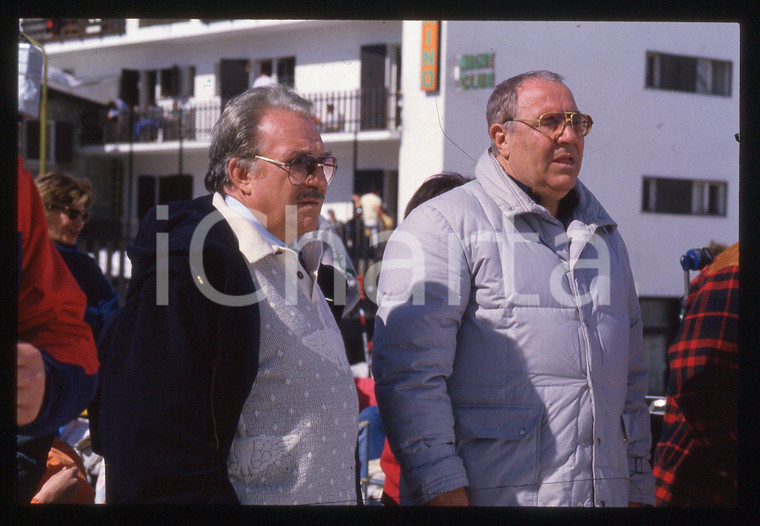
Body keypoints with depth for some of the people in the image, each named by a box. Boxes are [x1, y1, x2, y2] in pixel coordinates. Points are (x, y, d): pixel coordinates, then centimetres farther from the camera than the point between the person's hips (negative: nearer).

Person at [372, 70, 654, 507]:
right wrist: (442, 489, -18)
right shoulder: (442, 225, -3)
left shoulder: (604, 233, 19)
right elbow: (410, 372, -12)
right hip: (492, 494, -6)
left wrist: (639, 487, 18)